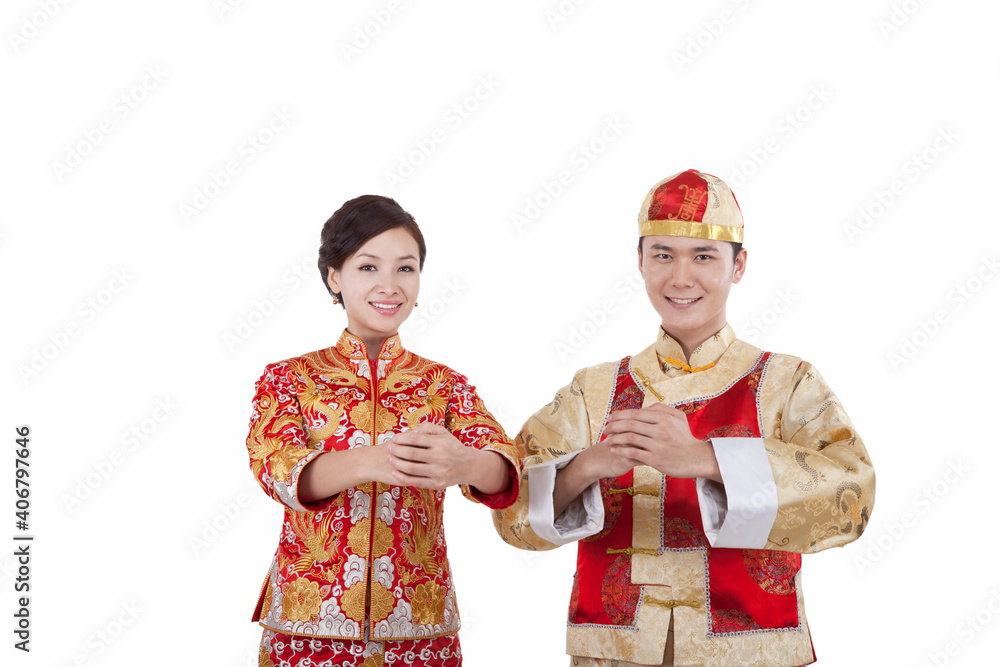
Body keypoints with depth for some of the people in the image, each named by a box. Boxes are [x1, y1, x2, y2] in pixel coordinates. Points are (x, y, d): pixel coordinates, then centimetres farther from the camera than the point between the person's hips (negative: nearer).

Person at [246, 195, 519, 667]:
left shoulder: (446, 386, 6)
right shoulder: (288, 379, 3)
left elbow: (503, 471, -12)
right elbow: (275, 468, -16)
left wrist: (463, 465, -37)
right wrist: (369, 462, -37)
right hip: (309, 628, -1)